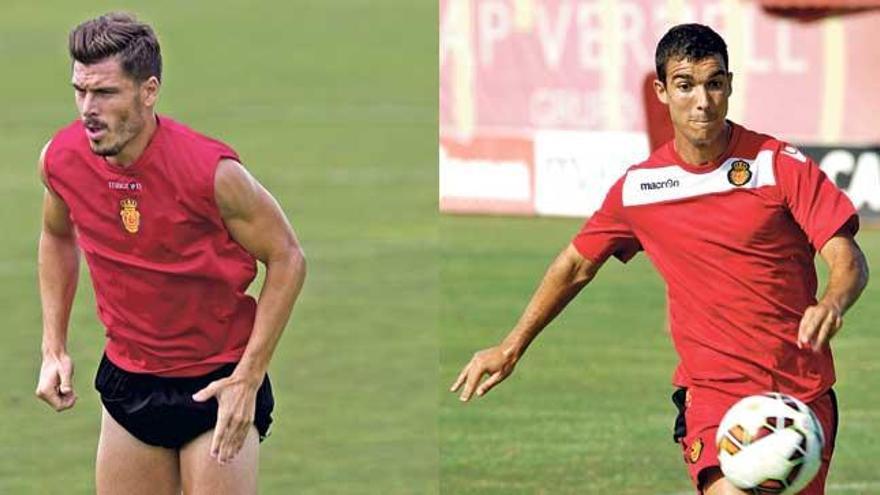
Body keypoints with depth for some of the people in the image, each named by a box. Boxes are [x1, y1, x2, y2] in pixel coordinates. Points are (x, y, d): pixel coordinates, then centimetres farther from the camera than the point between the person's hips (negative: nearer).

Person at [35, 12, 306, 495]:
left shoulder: (210, 171, -23)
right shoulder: (60, 159, -9)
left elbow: (286, 260, -11)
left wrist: (247, 378, -15)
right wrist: (54, 349, 7)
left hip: (218, 382, -5)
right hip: (126, 378, 5)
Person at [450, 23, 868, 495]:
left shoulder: (781, 164, -4)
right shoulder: (638, 186, 3)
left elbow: (849, 260, -8)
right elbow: (576, 265, 18)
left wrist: (831, 305, -31)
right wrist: (510, 348, 19)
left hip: (803, 392, 0)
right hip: (711, 389, 0)